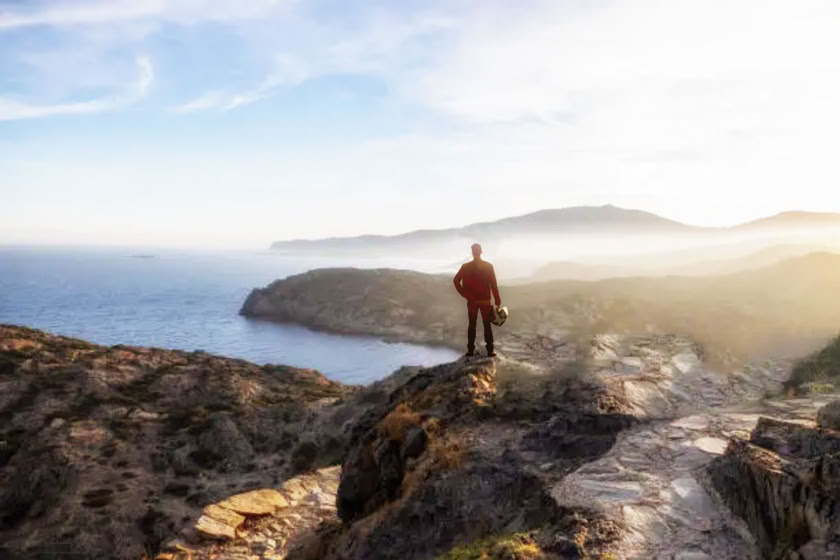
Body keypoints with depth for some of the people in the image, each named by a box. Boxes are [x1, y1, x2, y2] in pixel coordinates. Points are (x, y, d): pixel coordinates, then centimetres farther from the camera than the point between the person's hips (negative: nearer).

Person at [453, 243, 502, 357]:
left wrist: (465, 295, 1)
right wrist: (497, 300, -2)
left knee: (472, 325, 9)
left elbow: (456, 281, -5)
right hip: (485, 301, -1)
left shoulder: (465, 267, -2)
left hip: (472, 301, 1)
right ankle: (490, 350, 3)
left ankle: (471, 350, 7)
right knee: (487, 325, 6)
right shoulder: (488, 266, -5)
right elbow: (493, 285, -7)